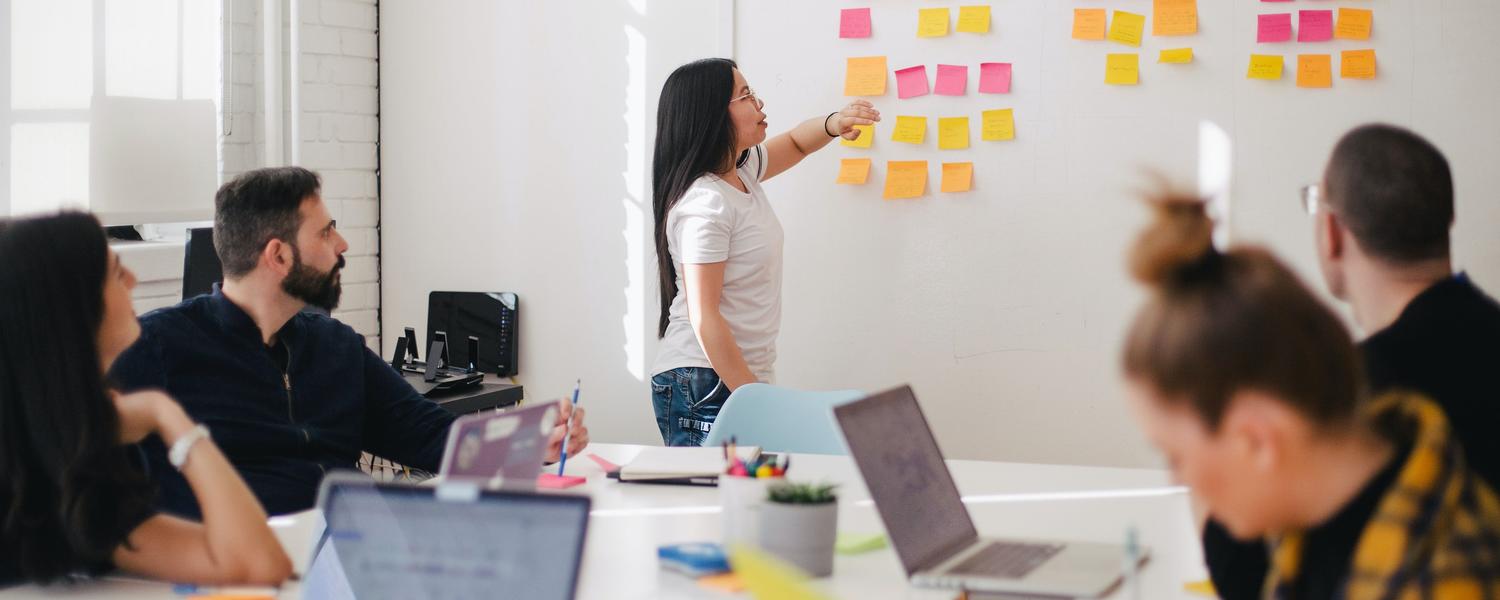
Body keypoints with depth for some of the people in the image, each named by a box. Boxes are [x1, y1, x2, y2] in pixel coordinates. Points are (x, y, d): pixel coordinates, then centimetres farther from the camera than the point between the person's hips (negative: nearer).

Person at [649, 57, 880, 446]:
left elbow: (794, 144, 29)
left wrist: (833, 124, 6)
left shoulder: (741, 170, 9)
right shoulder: (704, 204, -18)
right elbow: (703, 317, -20)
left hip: (745, 376, 9)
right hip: (704, 387, -9)